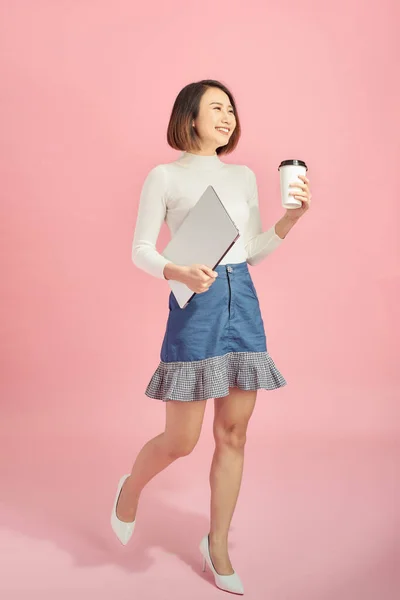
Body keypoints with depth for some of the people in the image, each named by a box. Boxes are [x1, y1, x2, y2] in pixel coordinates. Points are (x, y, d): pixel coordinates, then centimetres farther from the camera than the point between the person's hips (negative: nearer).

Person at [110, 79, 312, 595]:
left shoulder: (243, 176, 14)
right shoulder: (165, 176, 0)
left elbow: (253, 251, 15)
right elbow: (141, 250, -1)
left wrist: (291, 218, 0)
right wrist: (178, 273, -20)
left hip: (243, 302, 5)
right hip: (195, 304, -4)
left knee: (233, 434, 7)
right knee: (181, 440, 0)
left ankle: (217, 548, 23)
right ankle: (130, 487, 33)